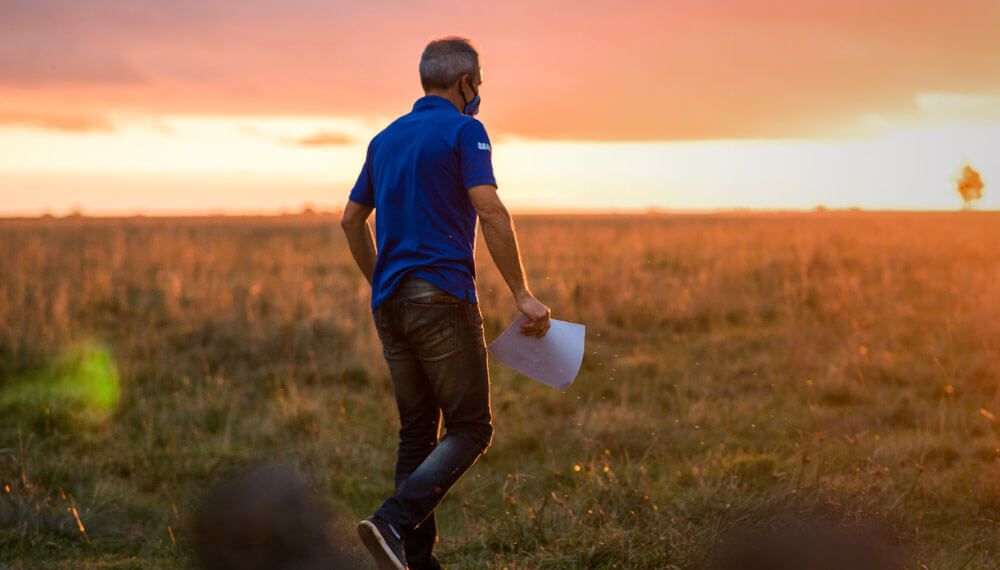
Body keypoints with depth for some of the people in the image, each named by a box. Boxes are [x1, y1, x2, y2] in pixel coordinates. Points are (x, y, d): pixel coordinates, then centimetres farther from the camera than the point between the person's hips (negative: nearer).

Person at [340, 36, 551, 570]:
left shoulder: (385, 138, 18)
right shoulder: (463, 131, -4)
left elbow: (352, 218, 23)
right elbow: (490, 210, -16)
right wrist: (522, 294, -14)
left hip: (390, 304, 7)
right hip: (442, 296, -7)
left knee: (418, 432, 11)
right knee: (470, 427, -2)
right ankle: (393, 521, -20)